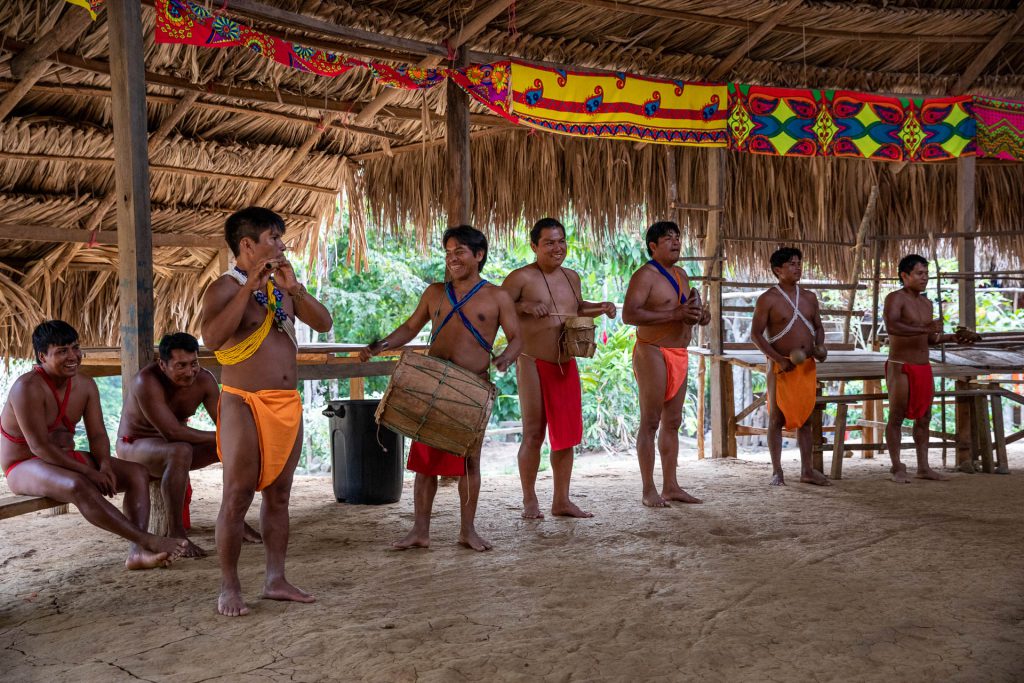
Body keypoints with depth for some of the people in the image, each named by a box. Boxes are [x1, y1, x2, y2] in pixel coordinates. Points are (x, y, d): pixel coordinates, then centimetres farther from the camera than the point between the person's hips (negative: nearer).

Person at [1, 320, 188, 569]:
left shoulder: (86, 385, 3)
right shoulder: (28, 388, -21)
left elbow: (98, 435, 2)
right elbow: (39, 446, -25)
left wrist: (105, 465, -19)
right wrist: (87, 471, -24)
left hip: (67, 459, 8)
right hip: (25, 466, -8)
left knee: (137, 473, -9)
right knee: (79, 486, -39)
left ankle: (137, 553, -28)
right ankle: (148, 541, -38)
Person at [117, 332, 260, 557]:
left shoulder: (204, 379, -12)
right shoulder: (147, 382, -31)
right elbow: (173, 432, -35)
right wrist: (218, 437, -30)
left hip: (173, 445, 7)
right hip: (134, 446, -7)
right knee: (181, 452, -39)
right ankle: (176, 533, -29)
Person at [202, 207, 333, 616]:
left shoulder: (281, 287, 14)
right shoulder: (224, 288, -7)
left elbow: (323, 323, 6)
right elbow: (212, 338, -24)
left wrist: (295, 288, -8)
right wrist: (249, 288, -24)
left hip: (287, 404, 7)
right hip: (244, 403, -6)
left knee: (278, 495, 10)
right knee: (237, 497, -4)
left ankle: (276, 580, 17)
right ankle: (229, 588, 4)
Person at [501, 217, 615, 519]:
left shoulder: (572, 277, 13)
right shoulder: (521, 277, -7)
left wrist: (601, 308, 10)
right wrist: (525, 306, -24)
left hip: (567, 365, 6)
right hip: (533, 363, -6)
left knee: (567, 434, 8)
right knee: (534, 433, -1)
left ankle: (562, 500, 18)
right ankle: (530, 500, 11)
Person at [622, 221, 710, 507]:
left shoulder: (681, 274, 17)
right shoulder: (645, 275, -10)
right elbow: (629, 315, -22)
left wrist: (700, 314, 4)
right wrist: (675, 314, -24)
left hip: (679, 355, 8)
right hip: (653, 353, -8)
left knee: (672, 422, 10)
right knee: (650, 422, -5)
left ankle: (670, 486, 16)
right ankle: (649, 490, -1)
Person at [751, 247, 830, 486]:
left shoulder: (809, 297, 12)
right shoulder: (768, 300, -6)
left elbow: (818, 327, 19)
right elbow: (756, 334, -9)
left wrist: (820, 346, -3)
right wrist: (779, 359, -18)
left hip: (807, 366, 5)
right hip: (781, 366, -5)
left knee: (805, 418, 8)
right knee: (777, 418, 0)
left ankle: (807, 470, 14)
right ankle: (777, 472, 5)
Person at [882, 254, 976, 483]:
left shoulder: (926, 303, 14)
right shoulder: (895, 298, -11)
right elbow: (891, 327, -29)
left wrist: (954, 338, 6)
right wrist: (925, 328, -35)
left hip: (923, 368, 8)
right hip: (900, 367, -8)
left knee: (924, 418, 9)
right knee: (896, 418, -2)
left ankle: (923, 467, 16)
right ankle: (897, 469, 3)